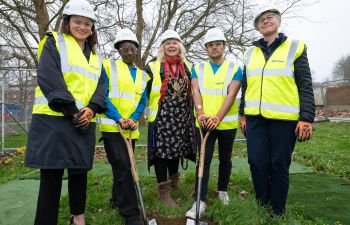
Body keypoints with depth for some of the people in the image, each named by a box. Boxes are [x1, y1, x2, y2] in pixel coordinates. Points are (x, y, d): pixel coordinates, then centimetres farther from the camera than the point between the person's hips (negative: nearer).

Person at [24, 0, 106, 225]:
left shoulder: (95, 56, 20)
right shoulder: (54, 43, 5)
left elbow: (101, 85, 9)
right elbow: (49, 79, -10)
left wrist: (92, 108, -11)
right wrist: (72, 111, -16)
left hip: (84, 122, 5)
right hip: (53, 120, -5)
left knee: (79, 170, 12)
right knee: (52, 174, -1)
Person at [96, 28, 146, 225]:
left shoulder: (143, 75, 13)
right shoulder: (109, 67, 1)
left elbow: (142, 101, 8)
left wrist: (133, 119, -10)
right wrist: (119, 118, -18)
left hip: (131, 128, 5)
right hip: (111, 125, -5)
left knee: (124, 166, 14)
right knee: (122, 166, -12)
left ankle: (117, 200, 35)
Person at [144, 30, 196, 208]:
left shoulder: (187, 67, 13)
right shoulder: (152, 67, 0)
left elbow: (192, 92, 19)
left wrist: (193, 114, 16)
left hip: (181, 117, 4)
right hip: (161, 117, -4)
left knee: (176, 150, 14)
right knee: (162, 151, -4)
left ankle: (174, 183, 35)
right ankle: (163, 191, 7)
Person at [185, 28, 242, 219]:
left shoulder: (235, 69, 1)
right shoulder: (198, 69, 7)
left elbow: (231, 95, -12)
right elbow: (196, 93, -5)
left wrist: (217, 118, -24)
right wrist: (201, 114, -23)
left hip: (227, 123, 0)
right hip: (204, 123, 0)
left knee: (225, 159, 14)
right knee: (204, 160, -3)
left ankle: (222, 190, 36)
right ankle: (201, 201, 1)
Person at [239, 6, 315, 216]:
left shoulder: (295, 47, 4)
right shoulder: (250, 53, 16)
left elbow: (305, 85, -1)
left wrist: (307, 118, -8)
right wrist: (243, 114, 15)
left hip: (284, 117, -3)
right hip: (255, 117, 4)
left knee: (279, 165, 5)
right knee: (257, 163, 4)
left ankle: (277, 212, 22)